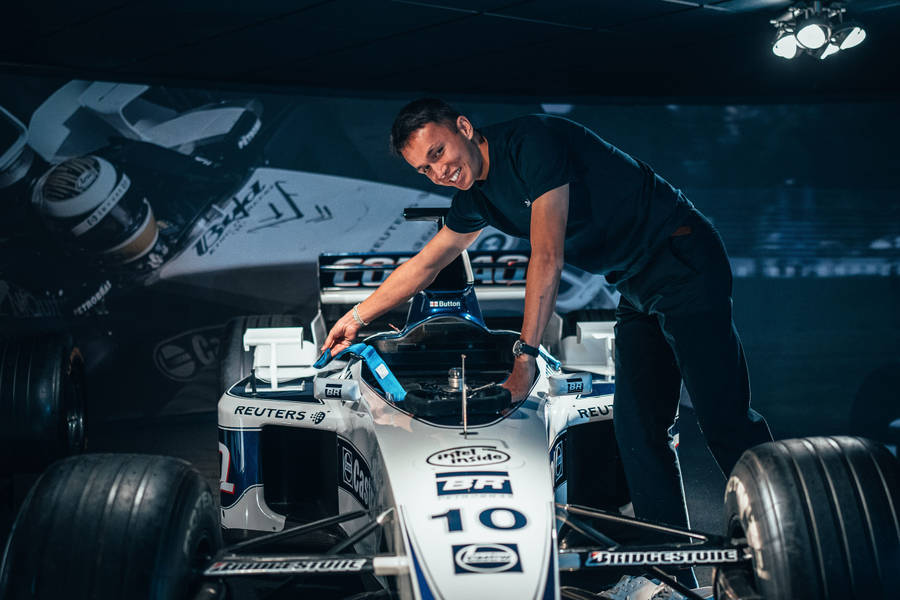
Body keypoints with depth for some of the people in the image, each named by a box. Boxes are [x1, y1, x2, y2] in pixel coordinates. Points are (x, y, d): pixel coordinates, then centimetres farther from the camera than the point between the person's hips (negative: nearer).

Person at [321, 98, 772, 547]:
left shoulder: (532, 140, -19)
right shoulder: (476, 196, 8)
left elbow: (548, 259, -24)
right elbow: (424, 265, 23)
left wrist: (525, 359, -24)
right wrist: (357, 317, 28)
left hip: (684, 263, -9)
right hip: (637, 289, 9)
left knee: (724, 419, -14)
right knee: (637, 430, 1)